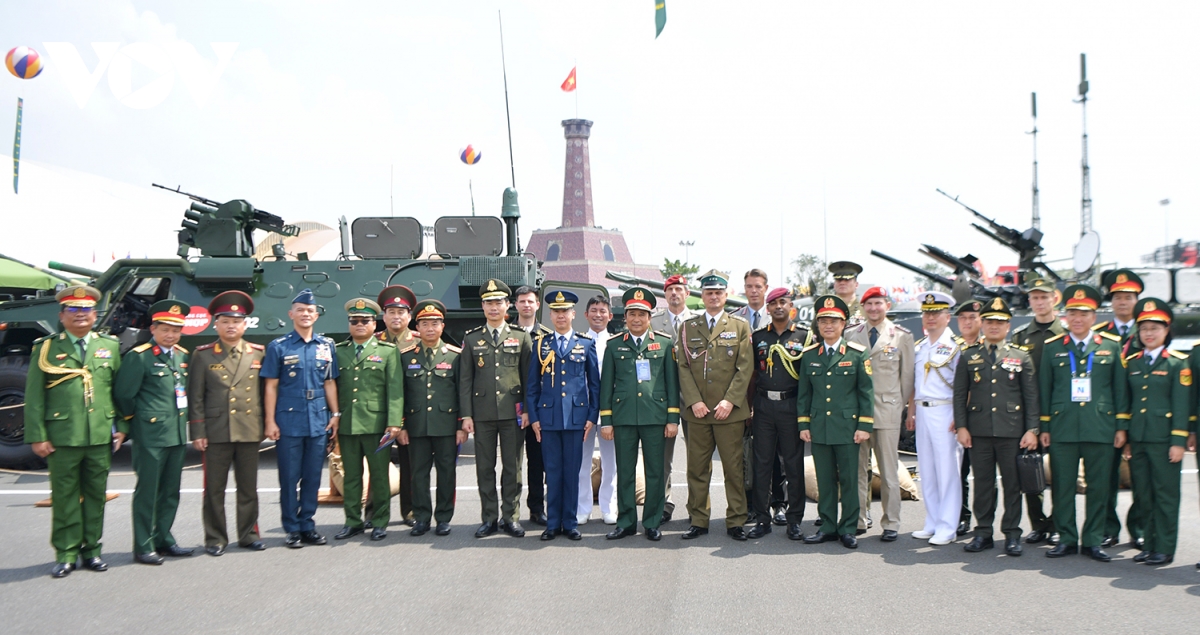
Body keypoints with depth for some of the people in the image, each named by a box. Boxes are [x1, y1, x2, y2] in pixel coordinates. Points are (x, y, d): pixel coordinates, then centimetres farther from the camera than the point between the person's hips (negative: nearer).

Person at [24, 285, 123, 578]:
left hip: (101, 437, 2)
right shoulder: (46, 349, 4)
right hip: (62, 437, -2)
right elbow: (34, 397, 1)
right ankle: (66, 553, 13)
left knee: (96, 495, 8)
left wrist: (121, 427, 4)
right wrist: (37, 436, -5)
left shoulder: (110, 346, 11)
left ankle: (91, 549, 19)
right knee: (65, 496, 3)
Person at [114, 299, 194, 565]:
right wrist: (133, 423, 2)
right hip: (150, 435, -6)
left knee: (170, 492, 12)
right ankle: (144, 546, 7)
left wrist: (184, 420, 14)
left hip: (178, 434, 7)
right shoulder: (138, 356, -8)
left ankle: (163, 539, 23)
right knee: (147, 491, 0)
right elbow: (123, 395, -8)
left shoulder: (184, 356, 11)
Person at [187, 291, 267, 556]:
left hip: (250, 432, 1)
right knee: (214, 489, 4)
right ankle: (215, 538, 14)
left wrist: (266, 424, 4)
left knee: (248, 487, 9)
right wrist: (197, 432, -4)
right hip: (216, 432, -1)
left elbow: (266, 391, 9)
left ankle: (249, 533, 20)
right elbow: (195, 396, 1)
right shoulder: (203, 355, 4)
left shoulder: (259, 353, 8)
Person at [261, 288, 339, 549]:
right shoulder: (278, 347, 1)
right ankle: (292, 529, 12)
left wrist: (335, 414, 6)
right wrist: (270, 421, -5)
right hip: (289, 421, -3)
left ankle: (307, 525, 18)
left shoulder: (326, 345, 9)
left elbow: (330, 382, 12)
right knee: (289, 478, 3)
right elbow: (270, 386, 0)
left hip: (318, 421, 3)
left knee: (313, 477, 8)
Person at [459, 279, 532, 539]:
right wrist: (466, 414, -1)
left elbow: (528, 377, 6)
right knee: (485, 468, 5)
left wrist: (526, 409, -2)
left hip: (513, 413, -1)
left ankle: (511, 517, 12)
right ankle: (489, 518, 13)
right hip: (482, 413, 1)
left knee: (512, 467, 3)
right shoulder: (471, 339, 8)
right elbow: (465, 380, 6)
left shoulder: (521, 337, 7)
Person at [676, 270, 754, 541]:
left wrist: (730, 400, -10)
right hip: (697, 410, 1)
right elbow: (683, 367, 5)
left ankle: (735, 521, 10)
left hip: (730, 410, -1)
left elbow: (745, 367, 0)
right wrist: (694, 401, -7)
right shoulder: (688, 327, 11)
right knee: (697, 468, 5)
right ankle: (698, 521, 14)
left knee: (734, 468, 1)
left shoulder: (740, 326, 8)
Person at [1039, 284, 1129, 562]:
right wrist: (1044, 427, 4)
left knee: (1098, 487, 4)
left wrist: (1121, 425, 3)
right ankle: (1067, 539, 13)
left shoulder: (1111, 346, 7)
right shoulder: (1052, 347, 7)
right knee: (1062, 486, 2)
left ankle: (1093, 541, 14)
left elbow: (1120, 388, 8)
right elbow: (1044, 389, 8)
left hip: (1100, 429, 0)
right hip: (1062, 429, 0)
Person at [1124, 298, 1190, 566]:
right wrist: (1125, 438, 11)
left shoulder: (1178, 363, -2)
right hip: (1138, 439, 5)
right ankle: (1150, 544, 20)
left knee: (1166, 495, 1)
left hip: (1164, 439, -5)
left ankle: (1165, 549, 7)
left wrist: (1178, 442, -11)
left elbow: (1182, 405, -6)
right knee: (1143, 496, 10)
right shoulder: (1132, 363, 11)